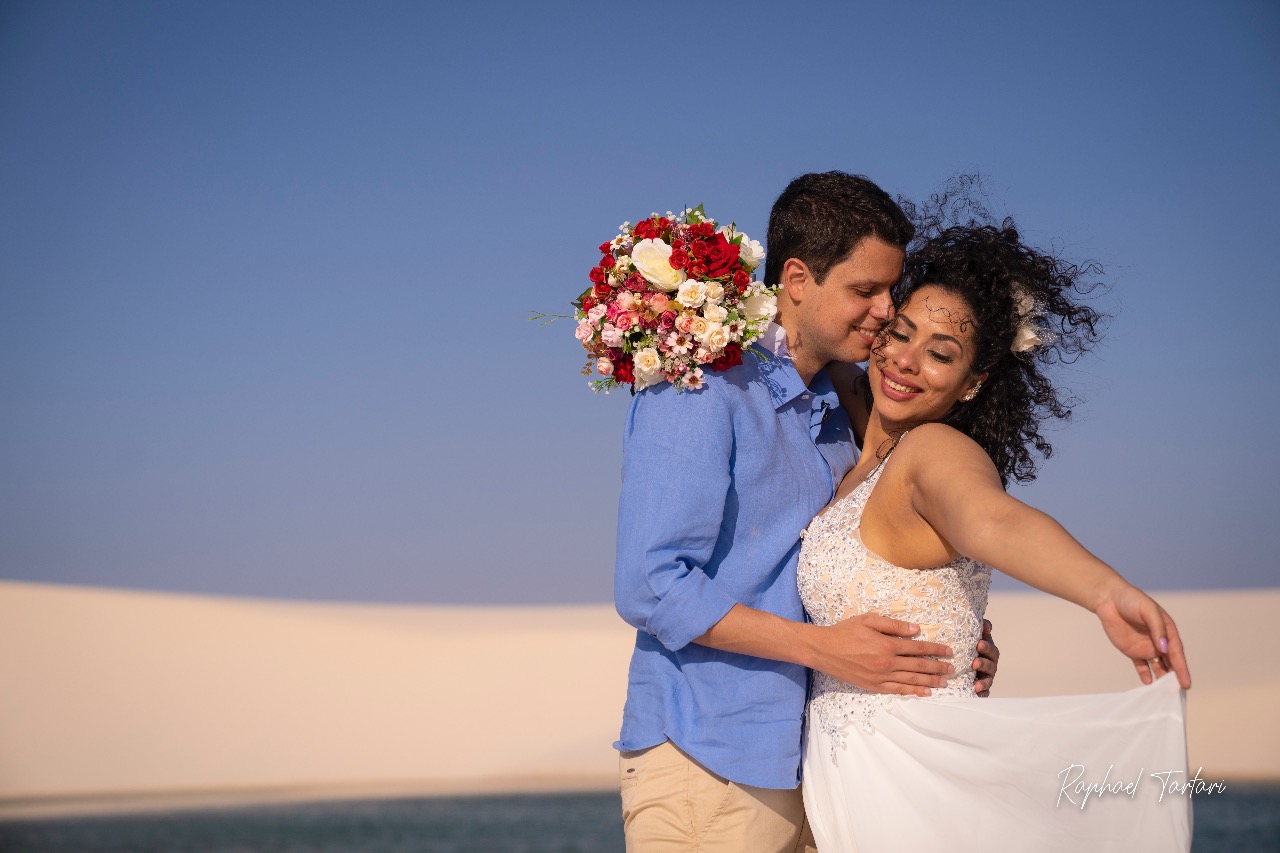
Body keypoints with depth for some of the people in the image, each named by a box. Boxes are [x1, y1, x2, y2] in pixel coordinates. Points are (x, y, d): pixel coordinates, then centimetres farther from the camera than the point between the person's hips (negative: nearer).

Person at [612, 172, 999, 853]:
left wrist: (946, 641, 2)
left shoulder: (836, 411, 16)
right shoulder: (701, 391, -11)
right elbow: (651, 588, -18)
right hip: (706, 764, -7)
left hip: (809, 765, 8)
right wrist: (825, 648, -20)